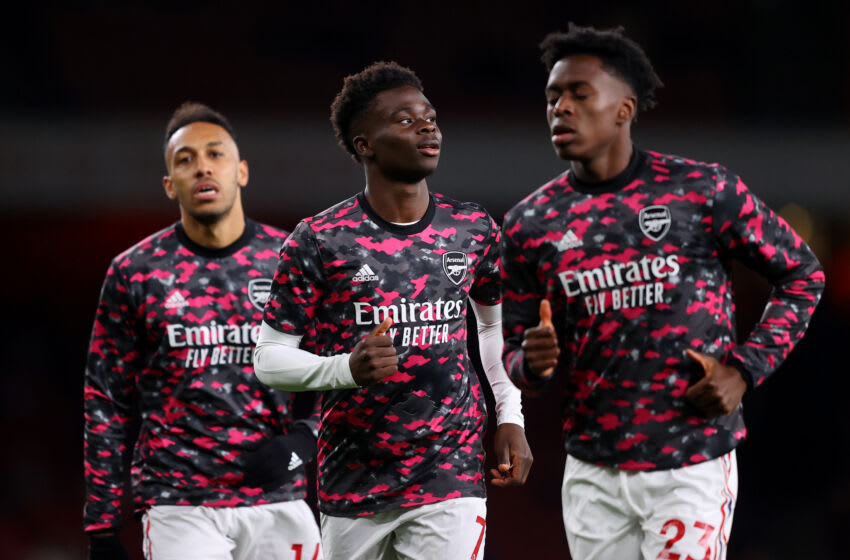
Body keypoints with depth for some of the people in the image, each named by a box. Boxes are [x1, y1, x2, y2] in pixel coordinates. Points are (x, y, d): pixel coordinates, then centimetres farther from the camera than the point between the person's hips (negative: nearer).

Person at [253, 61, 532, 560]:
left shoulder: (473, 230, 4)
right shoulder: (320, 240, -6)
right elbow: (270, 358, -5)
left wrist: (510, 417, 12)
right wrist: (348, 368, -23)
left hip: (451, 481, 1)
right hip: (353, 487, -1)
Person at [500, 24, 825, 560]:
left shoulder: (704, 190, -6)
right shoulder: (530, 224, 3)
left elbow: (802, 274, 4)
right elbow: (516, 350, 10)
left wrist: (745, 369, -7)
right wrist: (534, 363, -15)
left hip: (692, 469, -3)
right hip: (593, 474, 4)